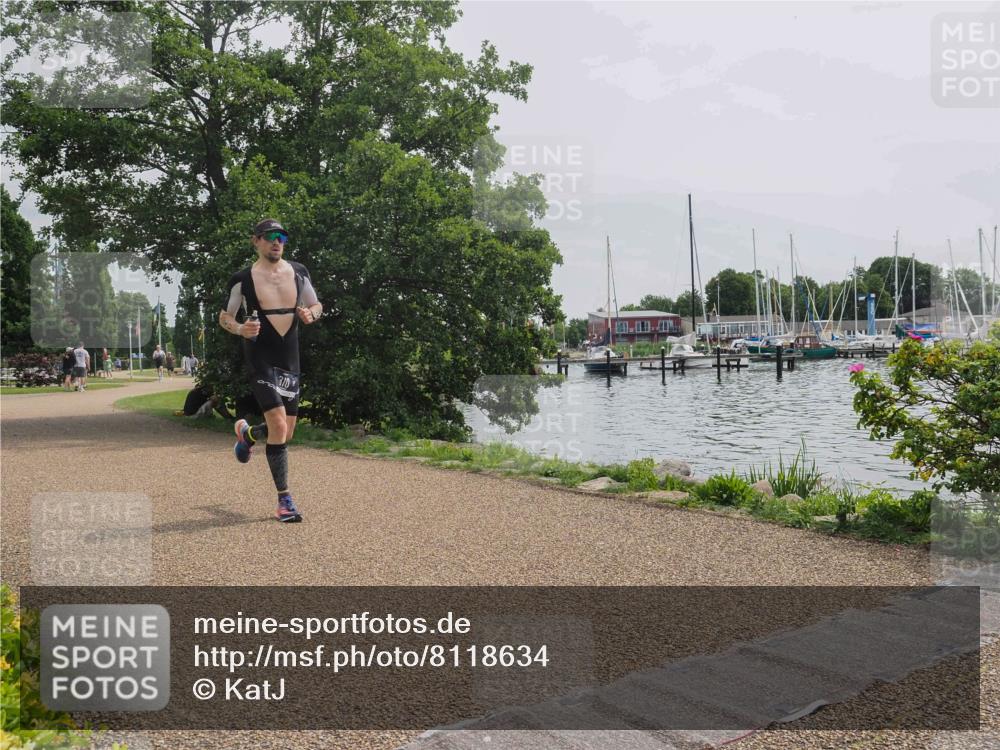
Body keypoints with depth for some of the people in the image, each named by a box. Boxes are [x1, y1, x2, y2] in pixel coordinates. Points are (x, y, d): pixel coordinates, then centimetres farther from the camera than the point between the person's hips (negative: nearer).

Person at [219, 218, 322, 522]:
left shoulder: (298, 272, 6)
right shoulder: (243, 279, -5)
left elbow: (317, 305, 17)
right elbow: (224, 317, 4)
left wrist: (310, 314, -7)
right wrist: (240, 329, -18)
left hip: (290, 360, 5)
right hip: (260, 359, -5)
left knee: (286, 431, 11)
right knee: (278, 426, -17)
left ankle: (247, 433, 46)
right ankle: (284, 500, -6)